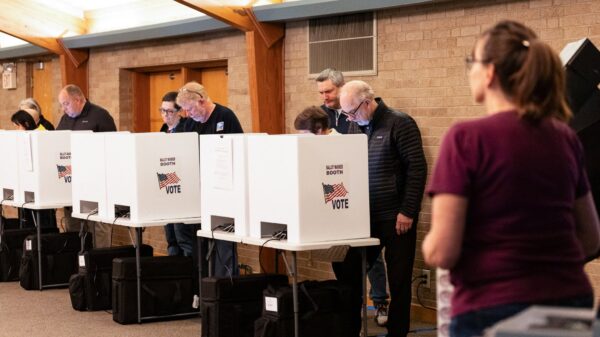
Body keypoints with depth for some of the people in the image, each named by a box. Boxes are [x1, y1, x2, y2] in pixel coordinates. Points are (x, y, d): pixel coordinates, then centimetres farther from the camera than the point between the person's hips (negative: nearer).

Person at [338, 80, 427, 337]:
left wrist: (407, 212, -15)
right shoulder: (355, 127, 10)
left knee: (399, 280, 2)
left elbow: (417, 169, -12)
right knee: (347, 272, 7)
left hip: (396, 218, -6)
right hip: (364, 216, 6)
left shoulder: (399, 124, -10)